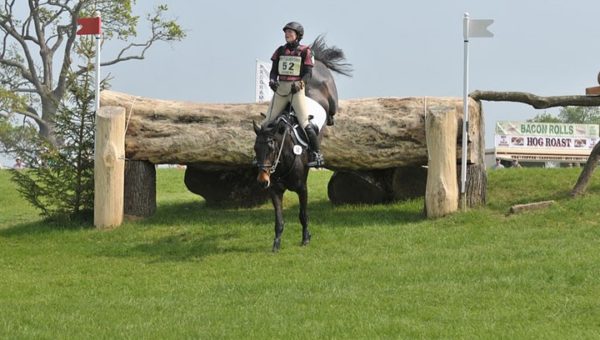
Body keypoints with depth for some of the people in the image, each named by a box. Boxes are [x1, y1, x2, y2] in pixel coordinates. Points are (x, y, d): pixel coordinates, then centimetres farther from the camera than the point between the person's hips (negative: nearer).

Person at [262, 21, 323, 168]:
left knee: (305, 122, -14)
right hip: (280, 88, 4)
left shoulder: (304, 51, 2)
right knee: (267, 123, 3)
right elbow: (274, 70, 12)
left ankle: (316, 154, -11)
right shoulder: (280, 50, 13)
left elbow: (308, 73, -3)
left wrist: (300, 84, -20)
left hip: (296, 89, -4)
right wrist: (272, 80, -9)